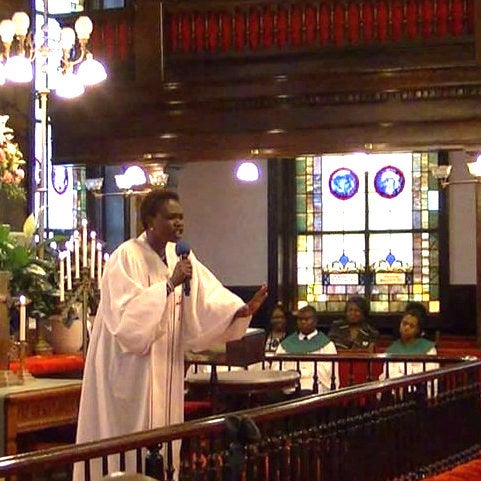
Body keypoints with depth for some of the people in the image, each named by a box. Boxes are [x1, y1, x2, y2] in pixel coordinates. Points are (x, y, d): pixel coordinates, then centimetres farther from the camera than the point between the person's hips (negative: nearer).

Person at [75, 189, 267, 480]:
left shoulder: (180, 256, 6)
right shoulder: (127, 257, -16)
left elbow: (208, 293, 0)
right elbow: (129, 314, -26)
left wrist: (239, 310, -17)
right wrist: (170, 284, -27)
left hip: (165, 365, 7)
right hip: (130, 367, -7)